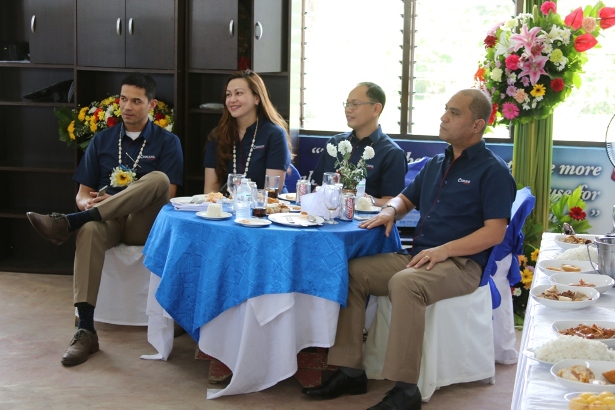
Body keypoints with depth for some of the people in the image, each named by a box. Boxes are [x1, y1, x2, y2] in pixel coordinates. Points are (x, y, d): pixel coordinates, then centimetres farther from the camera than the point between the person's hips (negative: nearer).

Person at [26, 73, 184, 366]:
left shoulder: (167, 142, 7)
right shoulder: (102, 140, 16)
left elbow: (166, 194, -5)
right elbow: (82, 194, 14)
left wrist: (113, 202, -17)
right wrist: (88, 204, -13)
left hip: (144, 224, -1)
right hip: (107, 221, 2)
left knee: (158, 178, -33)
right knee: (90, 229, -37)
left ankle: (68, 223, -35)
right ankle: (85, 331, -40)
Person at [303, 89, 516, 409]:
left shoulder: (493, 170, -4)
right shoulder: (436, 164, 19)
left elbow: (495, 232, -13)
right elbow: (406, 199, 30)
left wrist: (444, 250, -22)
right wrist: (390, 210, 5)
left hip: (462, 263, -8)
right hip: (417, 256, 8)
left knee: (404, 283, -37)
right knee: (351, 272, -9)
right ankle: (350, 371, -8)